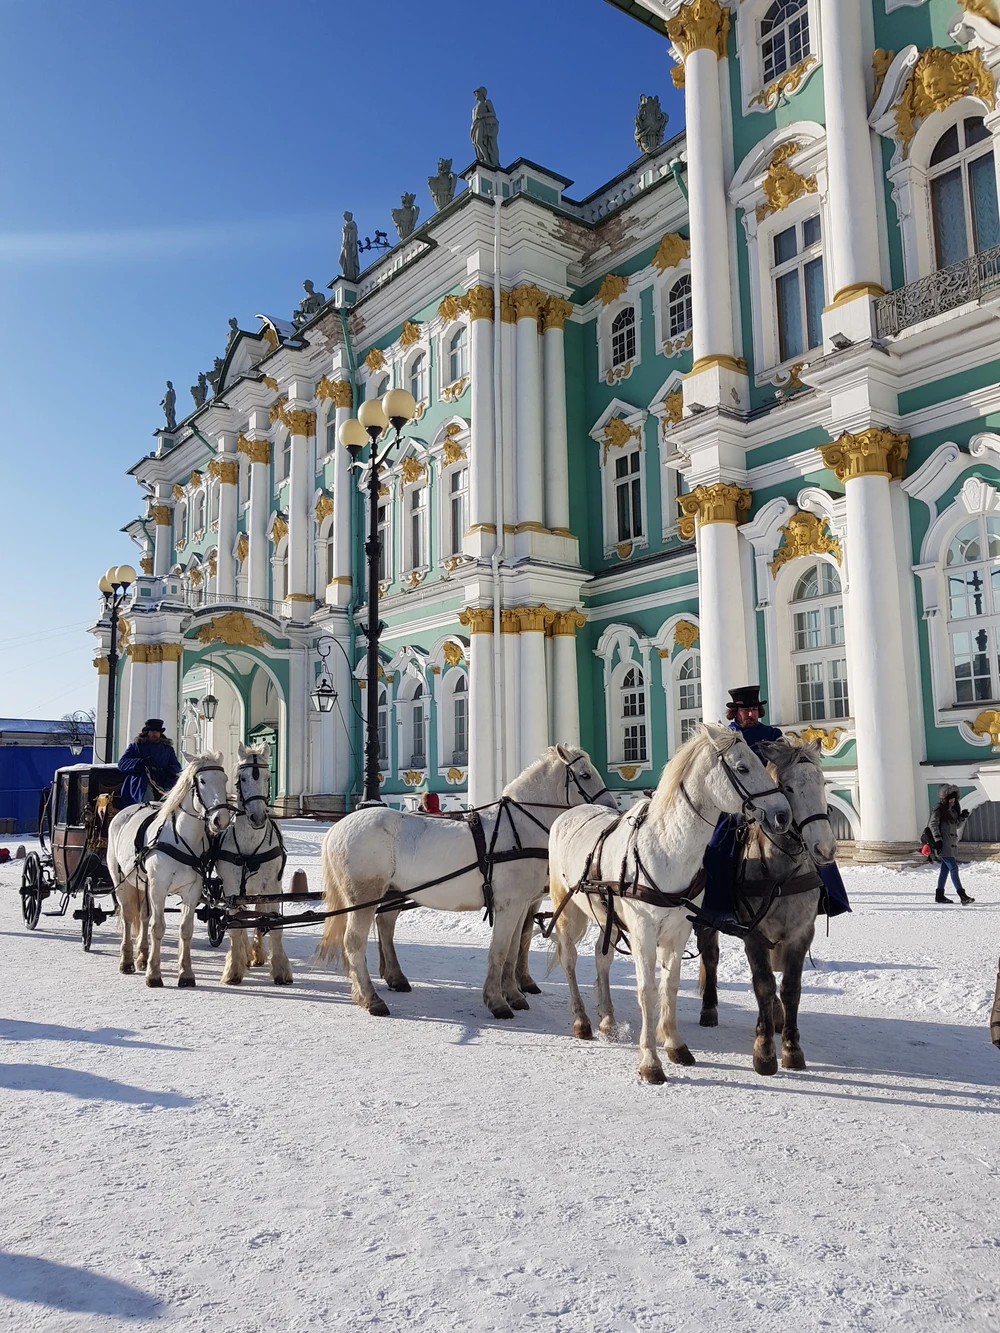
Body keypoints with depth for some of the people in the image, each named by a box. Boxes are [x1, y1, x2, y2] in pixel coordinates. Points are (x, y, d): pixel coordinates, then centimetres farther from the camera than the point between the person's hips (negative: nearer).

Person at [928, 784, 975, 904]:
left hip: (952, 844, 9)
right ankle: (962, 896, -20)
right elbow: (933, 825, -13)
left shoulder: (953, 809, 17)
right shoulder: (939, 809, -8)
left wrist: (962, 818, 3)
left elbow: (957, 826, 22)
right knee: (953, 868, -15)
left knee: (945, 869, 12)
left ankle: (939, 895, 19)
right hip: (943, 844, -9)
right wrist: (937, 840, -20)